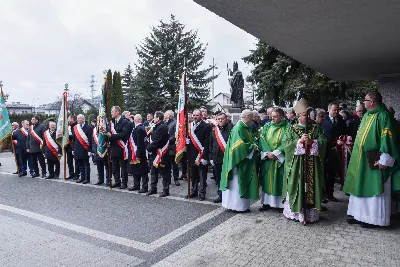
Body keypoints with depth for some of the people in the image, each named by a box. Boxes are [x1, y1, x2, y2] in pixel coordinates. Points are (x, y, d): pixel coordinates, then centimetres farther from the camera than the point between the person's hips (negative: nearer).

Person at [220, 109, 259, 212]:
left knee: (243, 182, 14)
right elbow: (240, 144, -23)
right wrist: (253, 147, -13)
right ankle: (239, 206, 10)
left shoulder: (246, 128, 12)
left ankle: (242, 204, 22)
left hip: (246, 160, 10)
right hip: (240, 161, -10)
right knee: (238, 182, 0)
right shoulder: (239, 128, -17)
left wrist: (253, 146, -3)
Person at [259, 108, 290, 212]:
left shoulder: (287, 127, -5)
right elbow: (262, 140, 2)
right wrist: (267, 153, -12)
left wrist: (275, 153, -16)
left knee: (280, 181, 1)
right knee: (267, 180, 7)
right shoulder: (267, 126, 8)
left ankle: (281, 203, 11)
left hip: (280, 159, -3)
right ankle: (267, 202, 15)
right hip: (267, 159, 4)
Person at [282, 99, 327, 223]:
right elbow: (286, 143, -7)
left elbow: (323, 141, 1)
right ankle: (295, 212, 11)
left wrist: (312, 142, -15)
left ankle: (311, 213, 14)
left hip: (312, 165, 2)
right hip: (296, 164, -2)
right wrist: (300, 141, -17)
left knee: (311, 186, 4)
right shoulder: (292, 129, 4)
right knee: (297, 186, 0)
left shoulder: (316, 128, 11)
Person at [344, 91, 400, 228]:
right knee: (361, 186, 13)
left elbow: (388, 139, -19)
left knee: (374, 188, 1)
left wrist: (384, 160, -21)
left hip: (374, 161, -9)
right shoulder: (367, 115, 11)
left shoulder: (383, 116, -14)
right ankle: (360, 214, 23)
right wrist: (357, 155, 17)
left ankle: (374, 218, 13)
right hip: (362, 160, 9)